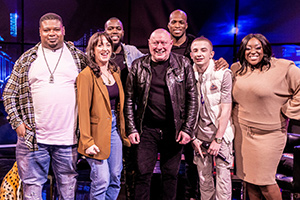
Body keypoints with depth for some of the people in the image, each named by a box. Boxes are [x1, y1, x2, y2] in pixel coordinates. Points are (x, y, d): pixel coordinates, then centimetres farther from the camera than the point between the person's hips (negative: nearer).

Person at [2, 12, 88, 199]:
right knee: (32, 185, 8)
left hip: (67, 137, 0)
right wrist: (17, 122, -1)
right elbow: (9, 93, 9)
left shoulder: (79, 57, 6)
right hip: (33, 137, 0)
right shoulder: (27, 59, 6)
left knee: (68, 185, 12)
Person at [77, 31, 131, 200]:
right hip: (97, 130, -7)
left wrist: (123, 130, 11)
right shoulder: (86, 75, -10)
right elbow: (83, 110, -12)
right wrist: (87, 141, -16)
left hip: (114, 128, 7)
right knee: (101, 180, -8)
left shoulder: (115, 72, 12)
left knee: (116, 178, 10)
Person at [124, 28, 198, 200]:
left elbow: (192, 98, 1)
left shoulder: (183, 64, 1)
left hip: (173, 131, 0)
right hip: (147, 130, 0)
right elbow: (129, 99, 6)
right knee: (143, 174, 3)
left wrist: (188, 129, -4)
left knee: (171, 174, 10)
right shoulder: (138, 66, 3)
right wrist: (131, 129, 0)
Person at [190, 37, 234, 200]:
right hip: (199, 135, 3)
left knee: (223, 176, 0)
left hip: (221, 133, -3)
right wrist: (193, 137, 0)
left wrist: (218, 139, -12)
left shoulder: (223, 74, -8)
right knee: (204, 178, 9)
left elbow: (226, 109, -10)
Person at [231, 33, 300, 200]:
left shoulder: (282, 68, -9)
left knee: (264, 181, 1)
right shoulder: (237, 69, 9)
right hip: (241, 132, 5)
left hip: (267, 135, -5)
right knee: (247, 177, 14)